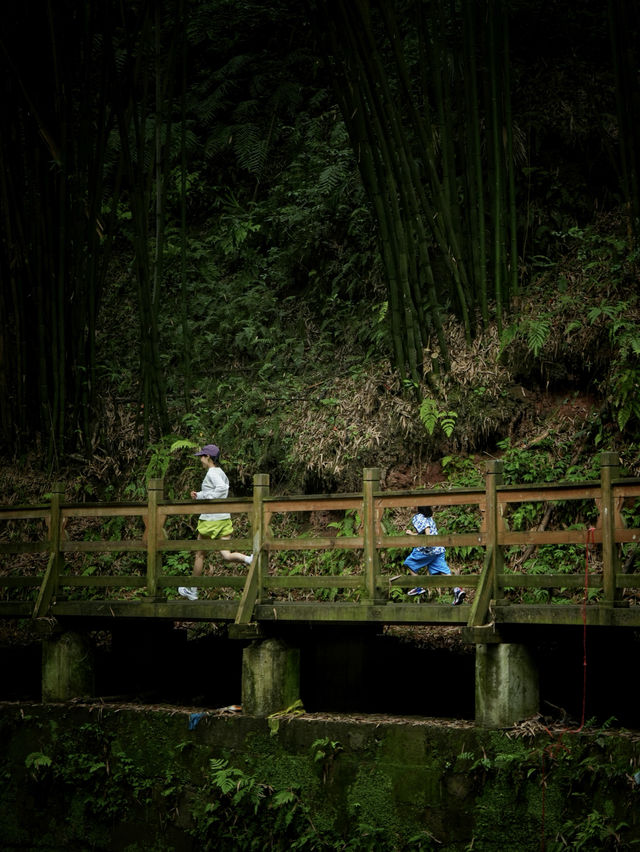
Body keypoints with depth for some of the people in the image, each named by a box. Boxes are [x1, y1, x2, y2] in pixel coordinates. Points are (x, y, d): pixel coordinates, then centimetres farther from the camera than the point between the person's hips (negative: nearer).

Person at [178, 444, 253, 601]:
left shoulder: (212, 473, -12)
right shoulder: (221, 472, 14)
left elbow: (222, 488, -29)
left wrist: (204, 496, -22)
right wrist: (200, 495, 19)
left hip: (210, 519, -8)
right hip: (224, 519, 8)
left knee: (199, 555, 8)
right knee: (226, 556, 1)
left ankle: (192, 590, 20)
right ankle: (250, 559, -26)